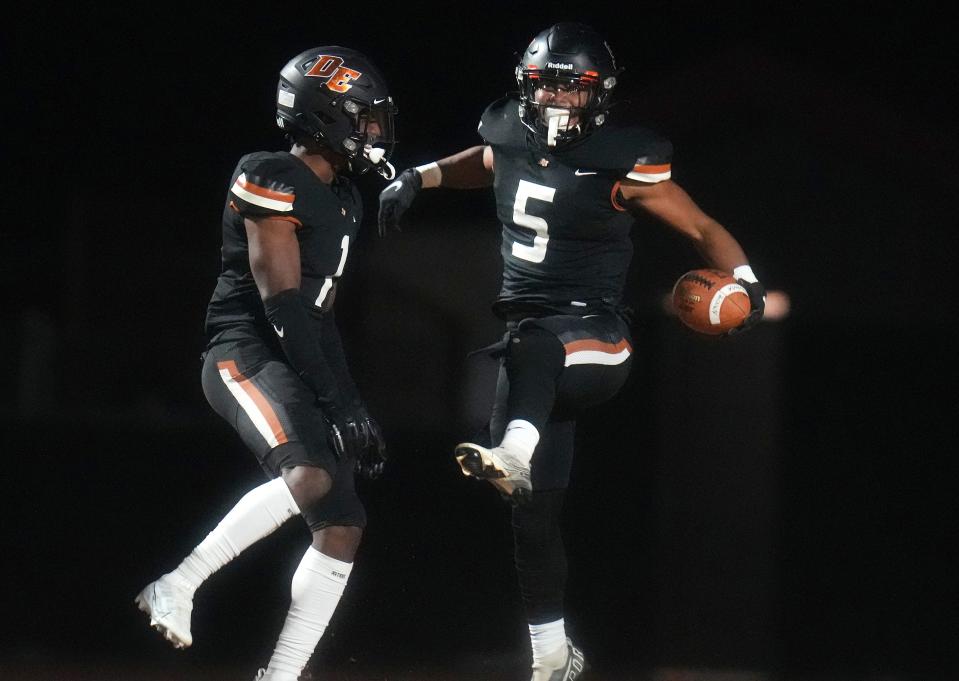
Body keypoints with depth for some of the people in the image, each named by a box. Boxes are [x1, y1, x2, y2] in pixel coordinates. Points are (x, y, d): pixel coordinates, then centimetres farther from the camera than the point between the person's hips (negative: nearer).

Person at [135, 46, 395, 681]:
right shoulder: (273, 181, -11)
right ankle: (178, 586, -22)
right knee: (309, 476, -34)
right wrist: (334, 398, -19)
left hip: (301, 363, 10)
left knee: (342, 526, 2)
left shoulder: (341, 199, 17)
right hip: (246, 352, -10)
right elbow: (282, 301, -16)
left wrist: (352, 401, 18)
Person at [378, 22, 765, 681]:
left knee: (529, 349, -41)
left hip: (595, 337, -6)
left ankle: (515, 453, -69)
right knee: (535, 508, 6)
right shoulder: (512, 137, 6)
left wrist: (744, 280, -21)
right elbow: (483, 164, 31)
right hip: (536, 342, 6)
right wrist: (418, 178, 17)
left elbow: (704, 229, -4)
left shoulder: (623, 164, -10)